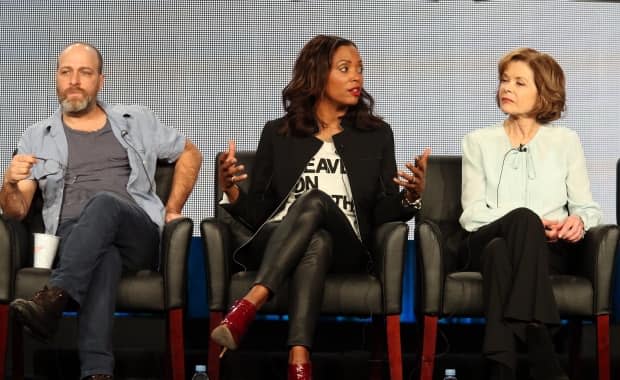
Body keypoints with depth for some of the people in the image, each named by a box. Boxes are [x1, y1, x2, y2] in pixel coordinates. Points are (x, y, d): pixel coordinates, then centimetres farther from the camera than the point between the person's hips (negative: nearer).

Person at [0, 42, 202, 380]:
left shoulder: (136, 121, 21)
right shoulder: (37, 138, 17)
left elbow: (190, 154, 29)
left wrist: (172, 210, 15)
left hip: (137, 235, 1)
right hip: (71, 238, -1)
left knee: (104, 201, -37)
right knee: (104, 253, -41)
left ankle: (52, 300, -54)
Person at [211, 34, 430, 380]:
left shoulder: (377, 134, 16)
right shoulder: (278, 133, 15)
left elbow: (383, 214, 10)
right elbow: (258, 213, 12)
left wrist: (411, 197, -11)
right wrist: (231, 190, -9)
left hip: (344, 249, 0)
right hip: (276, 243, 0)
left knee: (315, 202, -35)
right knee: (317, 242, -37)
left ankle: (249, 305, -49)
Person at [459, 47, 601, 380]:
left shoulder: (565, 141, 19)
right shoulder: (478, 142, 18)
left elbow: (587, 207, 13)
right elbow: (472, 213, 6)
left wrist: (578, 221, -14)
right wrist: (530, 223, -12)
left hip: (551, 249, 0)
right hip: (486, 242, 0)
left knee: (500, 252, -38)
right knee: (523, 218, -38)